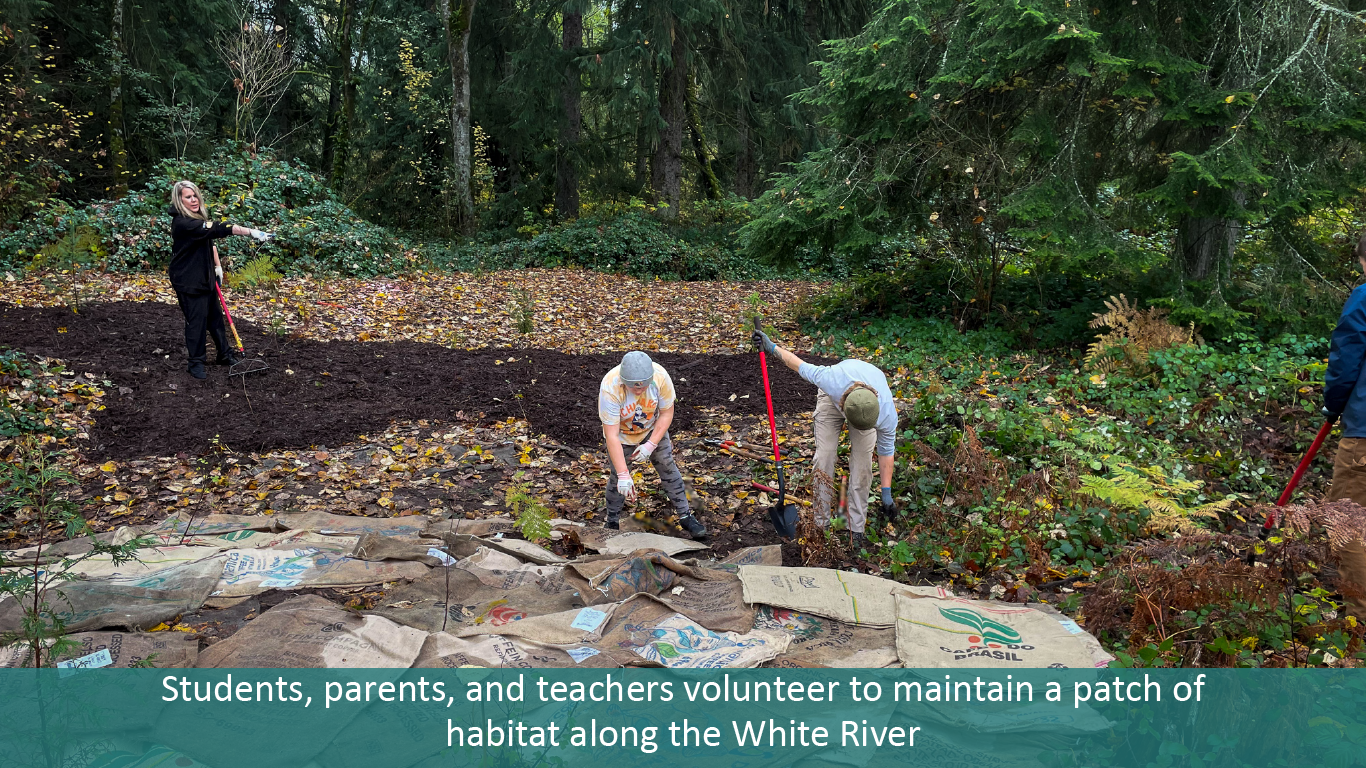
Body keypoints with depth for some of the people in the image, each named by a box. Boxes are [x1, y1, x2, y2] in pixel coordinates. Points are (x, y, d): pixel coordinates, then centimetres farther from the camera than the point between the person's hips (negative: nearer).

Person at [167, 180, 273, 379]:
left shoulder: (197, 218, 5)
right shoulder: (182, 223, -25)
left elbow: (210, 240, 19)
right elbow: (216, 229, -35)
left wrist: (217, 265, 9)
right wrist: (251, 232, -42)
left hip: (206, 278, 9)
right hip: (188, 281, -9)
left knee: (215, 317, 16)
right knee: (196, 321, -1)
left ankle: (225, 355, 29)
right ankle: (196, 363, 12)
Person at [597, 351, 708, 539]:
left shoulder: (661, 376, -33)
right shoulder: (610, 388, -39)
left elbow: (666, 413, -16)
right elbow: (612, 435, -36)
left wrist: (651, 444, -23)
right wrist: (623, 475, -38)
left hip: (653, 428, 2)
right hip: (621, 433, -2)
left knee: (668, 467, 2)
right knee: (617, 479, -2)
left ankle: (685, 517, 15)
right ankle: (612, 522, 21)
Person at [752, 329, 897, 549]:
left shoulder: (887, 413, -38)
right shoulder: (832, 380, -46)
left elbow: (886, 451, -21)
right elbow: (802, 366, -26)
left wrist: (886, 492, -14)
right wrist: (771, 347, -18)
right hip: (831, 399, 0)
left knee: (862, 461, -12)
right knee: (824, 457, -10)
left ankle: (856, 528, -2)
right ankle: (821, 523, 0)